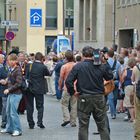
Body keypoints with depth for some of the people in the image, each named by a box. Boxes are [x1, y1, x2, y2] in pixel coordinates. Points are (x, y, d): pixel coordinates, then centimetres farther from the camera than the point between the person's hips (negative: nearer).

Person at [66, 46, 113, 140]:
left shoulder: (78, 66, -8)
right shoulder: (101, 66, -3)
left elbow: (68, 81, -13)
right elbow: (110, 77, 11)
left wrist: (72, 92, 0)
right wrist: (106, 64, 13)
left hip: (84, 98, -1)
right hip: (99, 98, 2)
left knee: (83, 126, 7)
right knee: (103, 126, 10)